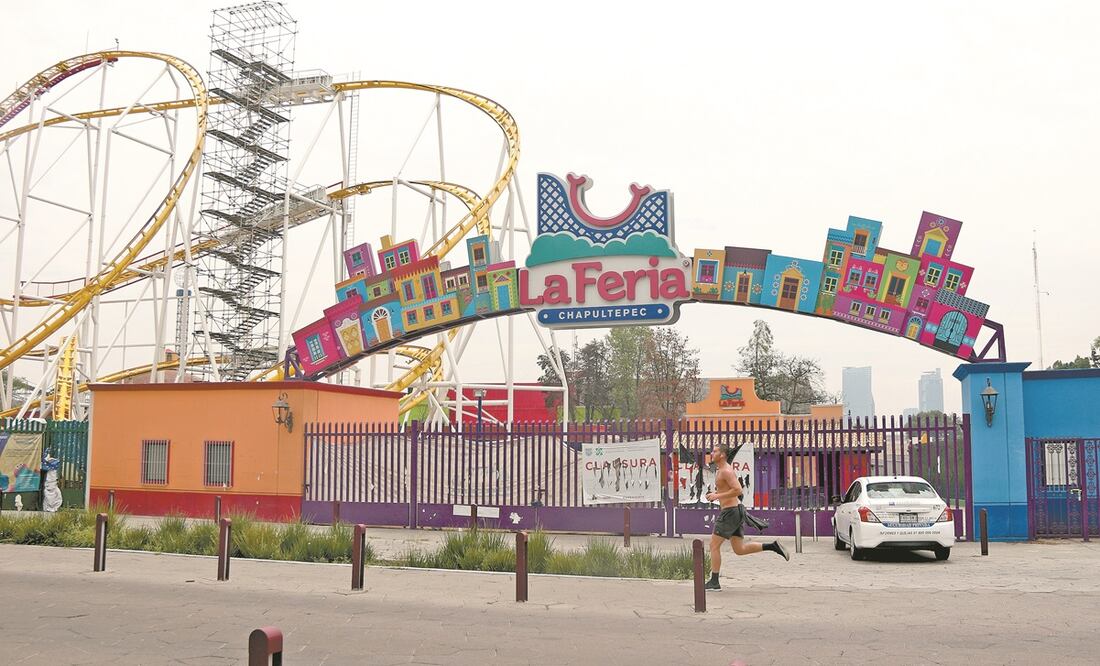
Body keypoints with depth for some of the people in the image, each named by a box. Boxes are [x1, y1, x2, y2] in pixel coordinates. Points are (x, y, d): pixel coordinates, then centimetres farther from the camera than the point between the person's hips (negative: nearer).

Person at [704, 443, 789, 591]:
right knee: (740, 550, 9)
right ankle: (773, 546, 2)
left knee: (714, 545, -2)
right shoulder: (724, 470, 18)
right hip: (736, 511, 10)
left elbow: (738, 490, -24)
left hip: (730, 512, -10)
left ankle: (714, 582, 1)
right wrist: (715, 494, 15)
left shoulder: (726, 471, -14)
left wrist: (717, 496, -18)